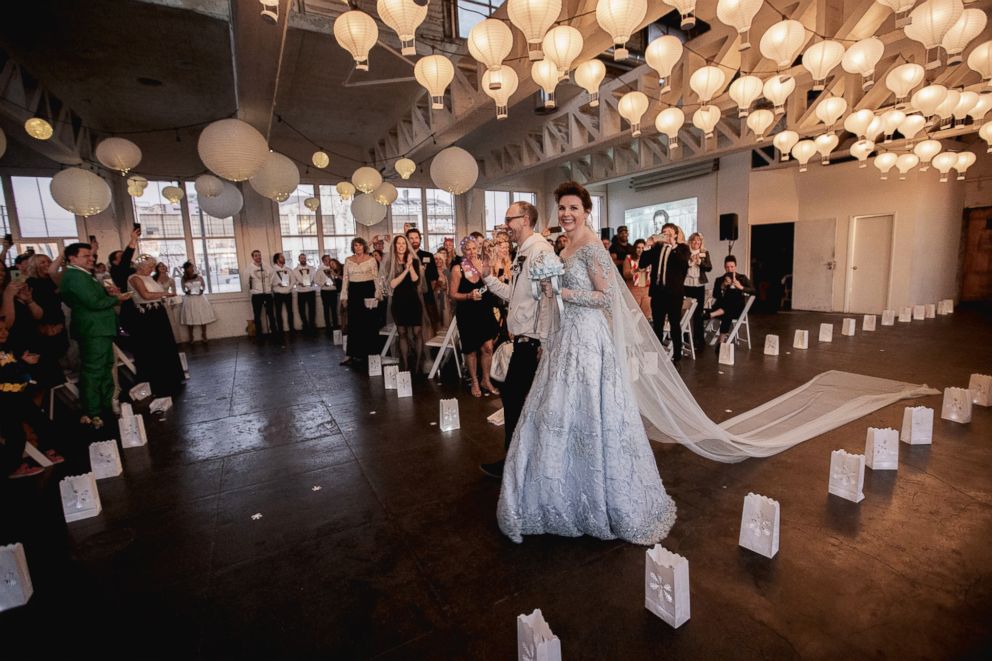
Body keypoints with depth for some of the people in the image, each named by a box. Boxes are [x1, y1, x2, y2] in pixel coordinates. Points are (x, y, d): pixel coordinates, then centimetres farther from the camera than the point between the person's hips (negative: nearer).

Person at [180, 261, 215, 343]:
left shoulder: (199, 277, 0)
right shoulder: (184, 279, 0)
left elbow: (204, 286, 6)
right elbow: (183, 289, 5)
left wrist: (202, 290, -14)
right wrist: (186, 292, -16)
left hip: (200, 298, 0)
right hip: (189, 300, 0)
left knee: (203, 317, 2)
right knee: (190, 319, 4)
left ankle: (204, 335, 15)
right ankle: (191, 337, 16)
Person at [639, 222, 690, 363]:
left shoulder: (682, 248, 4)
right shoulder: (656, 248, 12)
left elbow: (684, 264, -16)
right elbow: (641, 264, 2)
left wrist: (674, 246, -18)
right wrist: (651, 246, -6)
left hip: (674, 292, -3)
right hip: (657, 291, 3)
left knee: (675, 325, 5)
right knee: (657, 326, 9)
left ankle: (676, 356, 13)